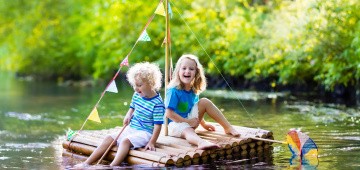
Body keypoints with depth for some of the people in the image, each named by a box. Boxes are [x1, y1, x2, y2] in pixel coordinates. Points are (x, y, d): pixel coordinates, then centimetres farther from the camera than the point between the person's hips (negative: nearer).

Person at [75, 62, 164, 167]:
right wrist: (128, 115, 3)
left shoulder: (157, 103, -18)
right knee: (109, 138, -7)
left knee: (125, 141, -33)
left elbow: (158, 125, -18)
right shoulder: (136, 95, 5)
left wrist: (152, 142, -23)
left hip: (144, 133, -8)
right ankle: (86, 163, -11)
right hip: (130, 129, 8)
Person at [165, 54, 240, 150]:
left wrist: (203, 124, 18)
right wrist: (187, 121, -21)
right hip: (176, 123, -8)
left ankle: (228, 128, -9)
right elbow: (169, 113, -23)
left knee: (205, 102, -6)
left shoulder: (193, 91, 3)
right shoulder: (174, 91, -20)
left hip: (190, 120, 8)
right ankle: (202, 142, -78)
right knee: (188, 131, -40)